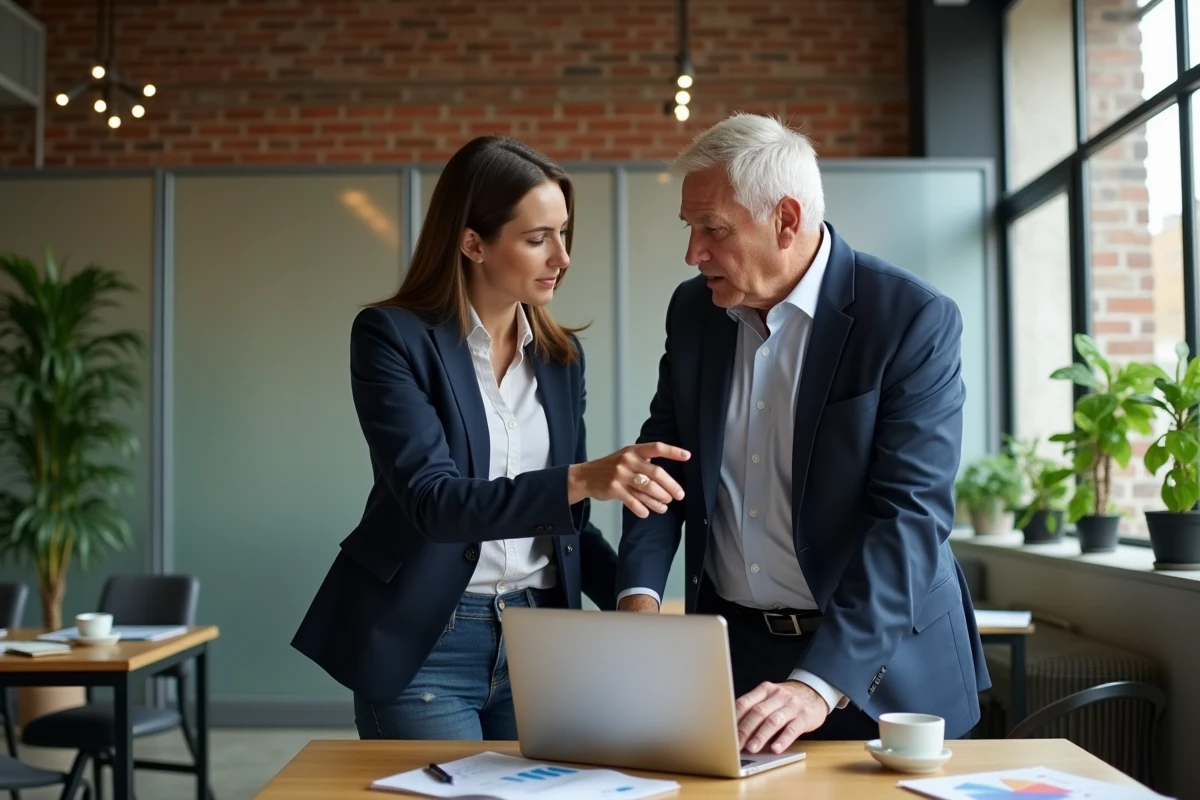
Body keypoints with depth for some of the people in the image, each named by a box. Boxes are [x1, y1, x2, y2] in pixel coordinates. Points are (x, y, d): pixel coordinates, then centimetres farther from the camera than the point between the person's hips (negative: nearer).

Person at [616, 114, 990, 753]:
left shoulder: (914, 320, -15)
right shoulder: (693, 309, 1)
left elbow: (911, 513, -21)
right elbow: (662, 458, 7)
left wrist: (819, 682, -29)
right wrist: (639, 592, -11)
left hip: (873, 660, -4)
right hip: (730, 649, 4)